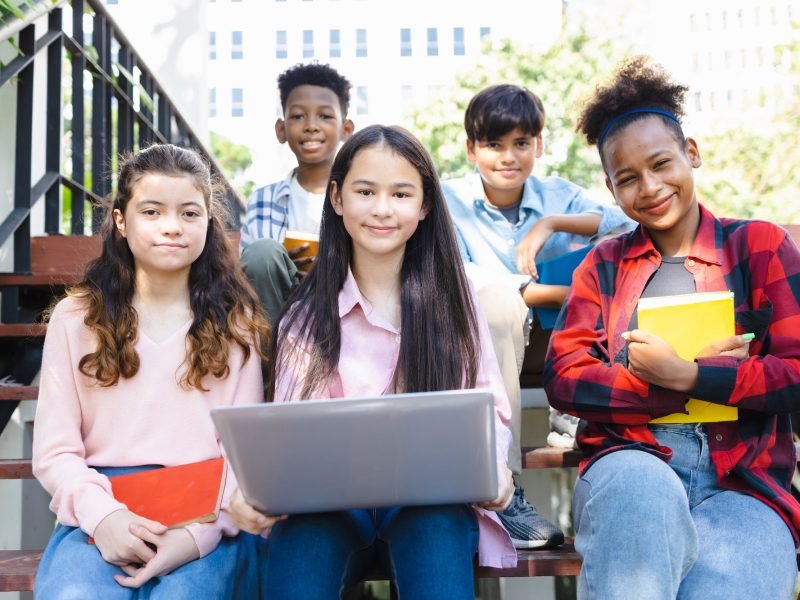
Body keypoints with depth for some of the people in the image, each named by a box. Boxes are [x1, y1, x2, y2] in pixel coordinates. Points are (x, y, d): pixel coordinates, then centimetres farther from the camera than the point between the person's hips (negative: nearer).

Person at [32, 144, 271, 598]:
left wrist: (198, 533, -15)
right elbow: (54, 450, 4)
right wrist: (102, 515, -15)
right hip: (104, 509, 1)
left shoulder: (236, 321, 9)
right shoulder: (75, 318, 9)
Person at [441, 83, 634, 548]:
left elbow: (631, 227, -5)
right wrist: (541, 293, -22)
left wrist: (554, 223, -15)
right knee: (496, 292, -35)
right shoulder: (449, 201, 3)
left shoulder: (559, 195, 11)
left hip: (553, 341, 2)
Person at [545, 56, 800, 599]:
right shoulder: (604, 265, 16)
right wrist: (717, 371, -6)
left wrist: (686, 373, -10)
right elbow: (563, 379, 1)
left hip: (744, 483, -1)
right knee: (645, 489, -35)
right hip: (631, 465, 2)